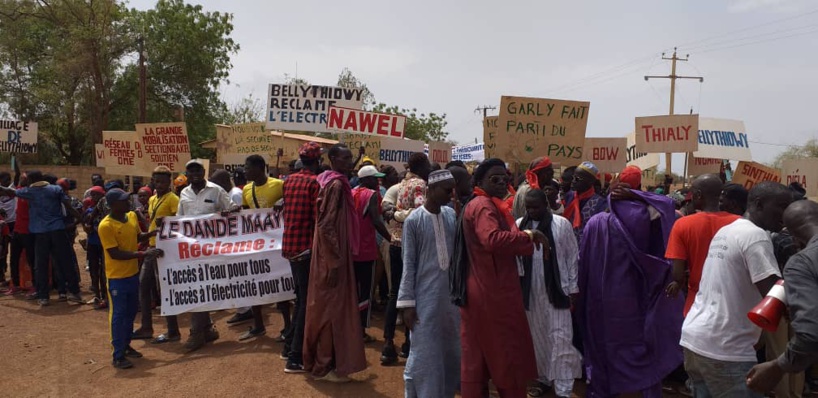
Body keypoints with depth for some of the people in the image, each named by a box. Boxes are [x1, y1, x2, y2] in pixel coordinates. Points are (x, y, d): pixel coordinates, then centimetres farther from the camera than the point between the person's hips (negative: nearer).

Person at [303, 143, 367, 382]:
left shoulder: (335, 182, 13)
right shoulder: (336, 185, -17)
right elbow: (327, 226, -23)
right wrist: (334, 262, -22)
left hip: (333, 255, 10)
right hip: (332, 257, -10)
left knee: (326, 308, 16)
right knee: (331, 308, 0)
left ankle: (319, 360, 28)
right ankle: (324, 366, 11)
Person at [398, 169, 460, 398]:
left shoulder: (452, 215, 4)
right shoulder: (414, 220, -8)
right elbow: (409, 264, -7)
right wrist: (407, 302, -9)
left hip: (452, 295, 5)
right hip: (426, 297, -5)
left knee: (452, 352, 13)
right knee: (424, 355, 2)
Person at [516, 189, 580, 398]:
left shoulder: (561, 224, -5)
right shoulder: (519, 225, 2)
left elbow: (572, 257, -1)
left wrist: (573, 287, -2)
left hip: (556, 289, -3)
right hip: (531, 290, 3)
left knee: (560, 337, -1)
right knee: (537, 336, 14)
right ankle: (543, 378, 31)